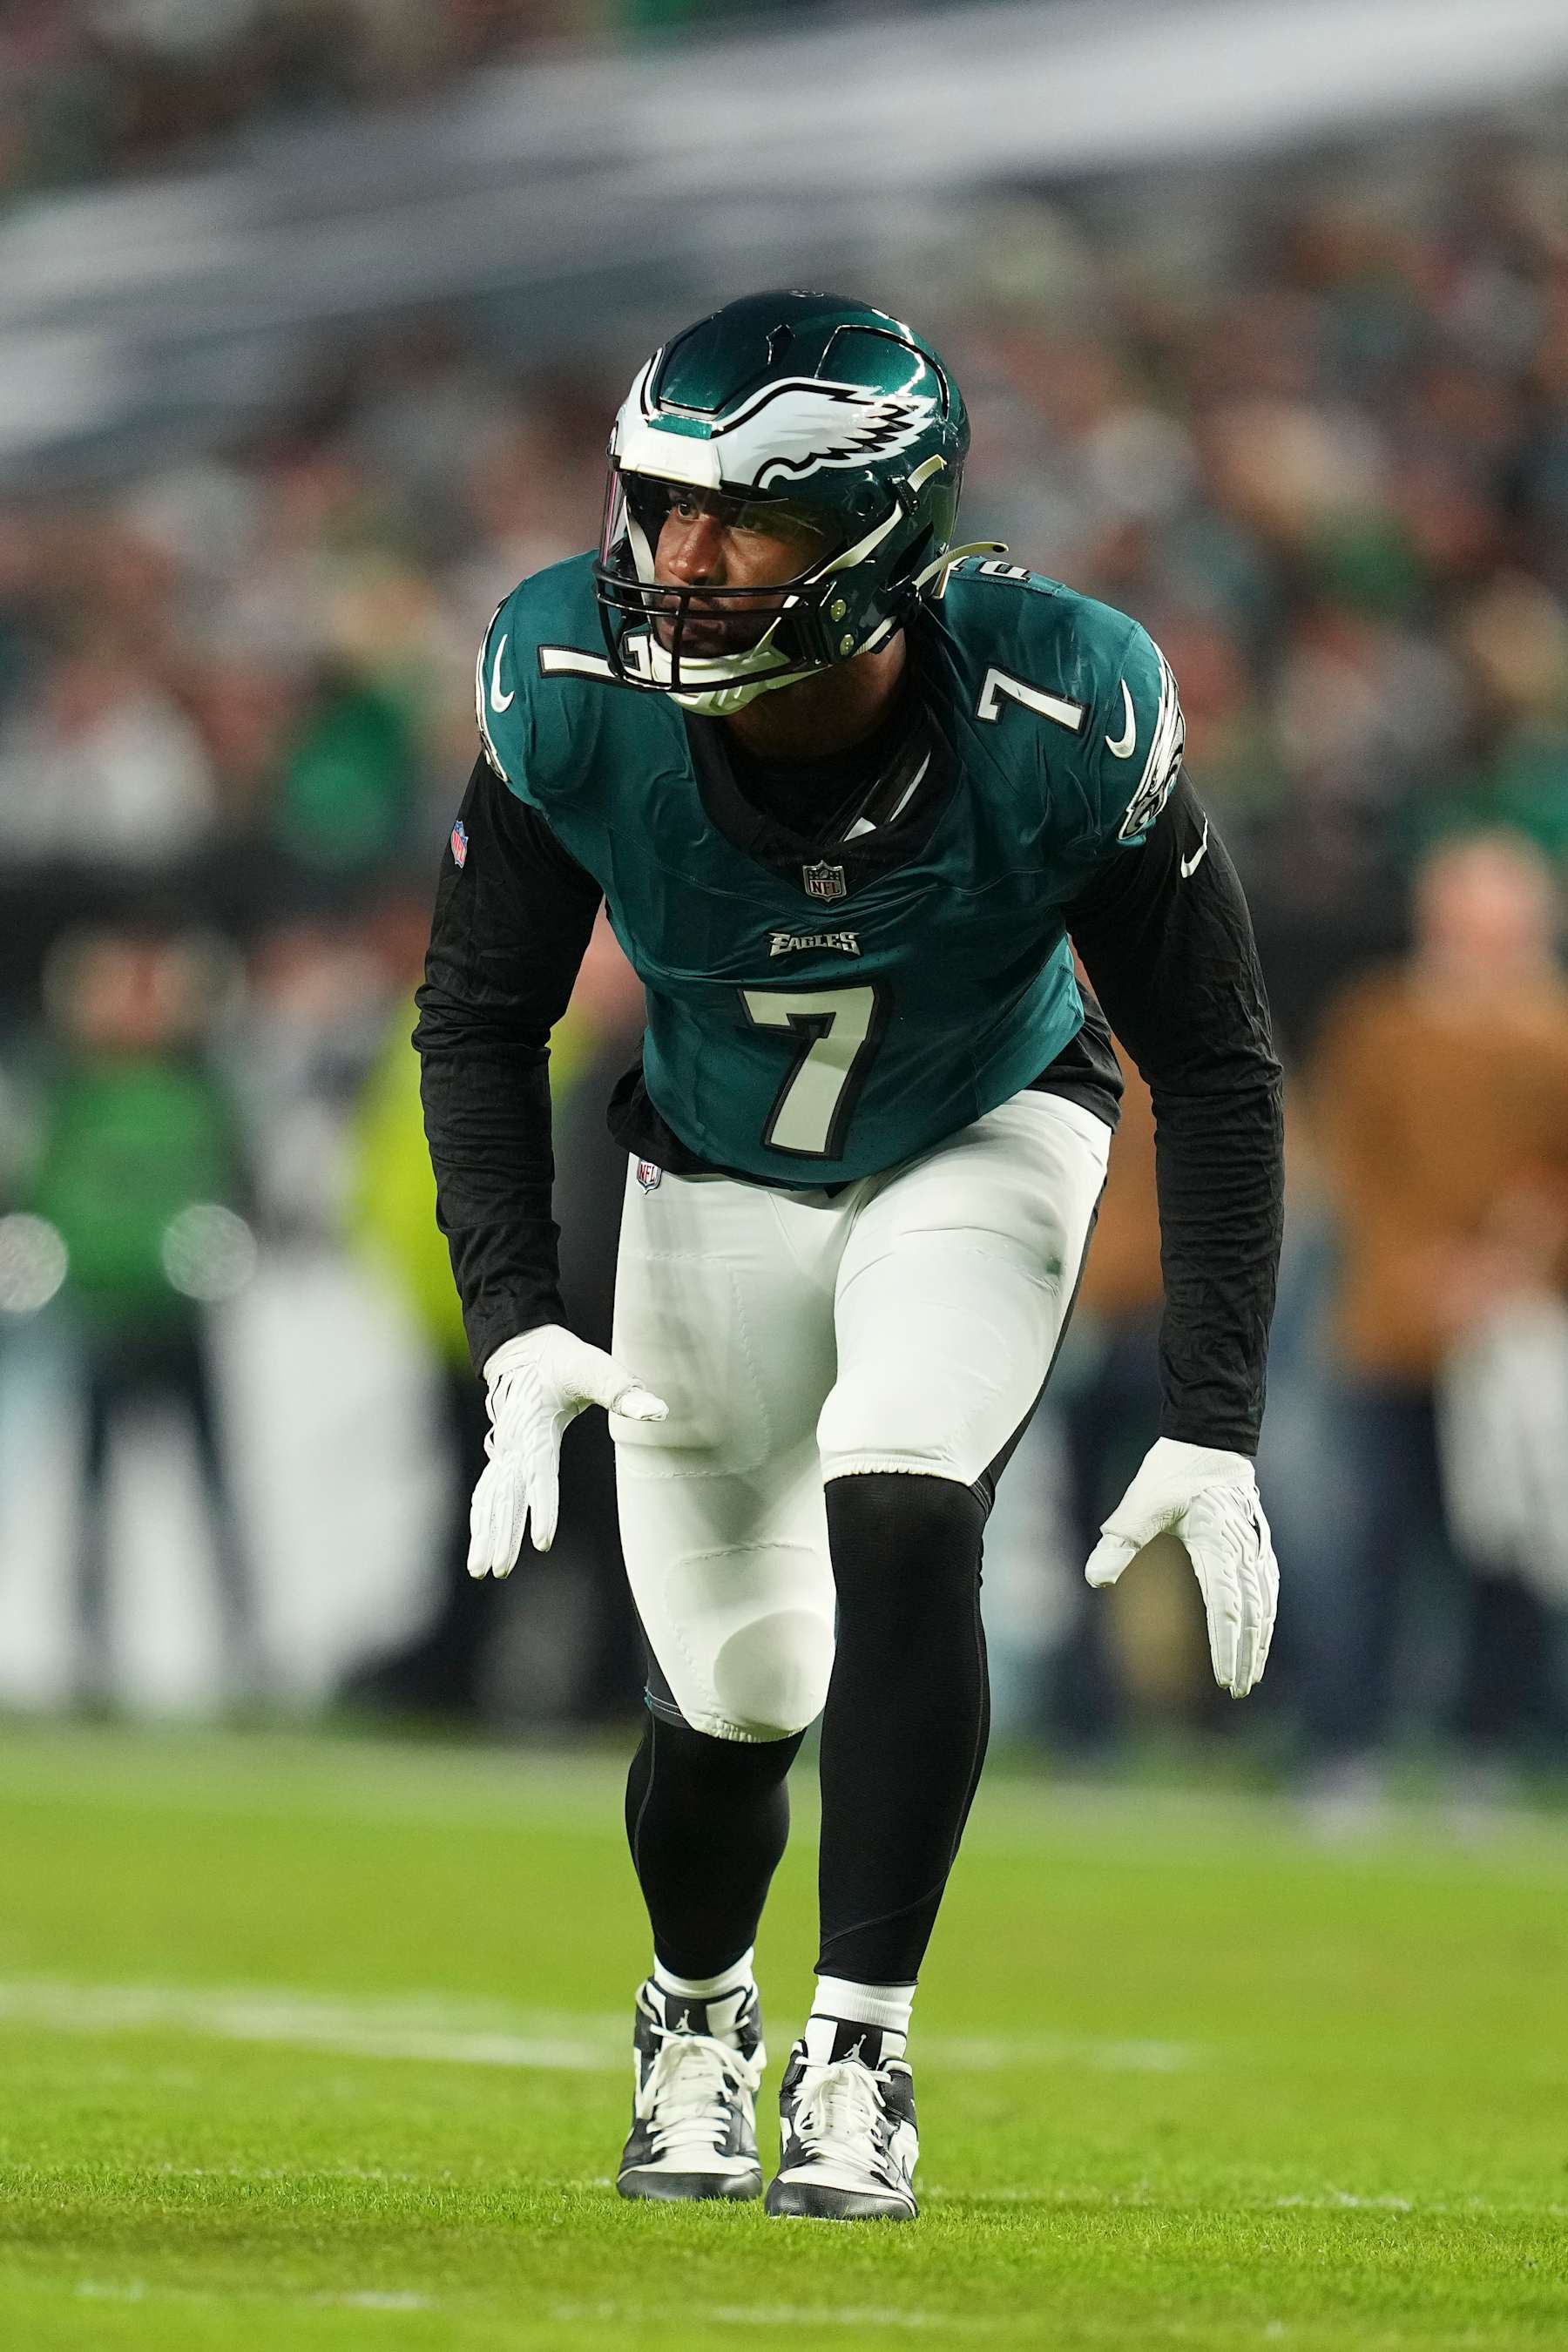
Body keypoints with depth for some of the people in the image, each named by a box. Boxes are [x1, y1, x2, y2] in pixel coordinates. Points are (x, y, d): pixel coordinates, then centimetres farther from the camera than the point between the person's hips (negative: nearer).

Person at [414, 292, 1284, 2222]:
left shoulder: (1061, 727, -32)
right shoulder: (578, 699, -28)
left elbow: (1216, 1067, -19)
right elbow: (478, 1018, -12)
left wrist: (1215, 1428, -23)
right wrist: (516, 1331, -24)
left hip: (980, 1144, -2)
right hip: (717, 1174, 2)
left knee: (898, 1523, -27)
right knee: (733, 1697, 2)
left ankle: (859, 2059, -15)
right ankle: (697, 2015, 36)